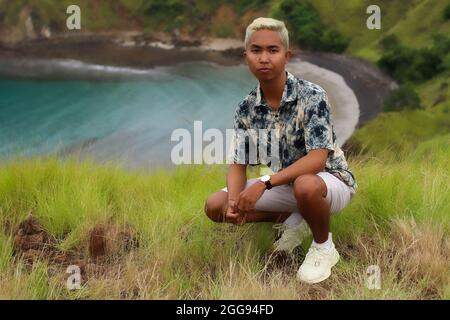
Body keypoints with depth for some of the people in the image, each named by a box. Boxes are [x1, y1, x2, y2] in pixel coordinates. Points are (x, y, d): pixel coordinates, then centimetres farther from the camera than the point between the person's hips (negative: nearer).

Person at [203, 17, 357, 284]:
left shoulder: (312, 96, -23)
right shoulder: (246, 109, -7)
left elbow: (317, 159, -31)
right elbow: (238, 164, -5)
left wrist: (265, 183, -38)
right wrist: (235, 200, -27)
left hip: (330, 180, -5)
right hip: (286, 184, 5)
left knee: (305, 187, -42)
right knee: (216, 206, -8)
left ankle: (324, 248, -10)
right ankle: (292, 219, 9)